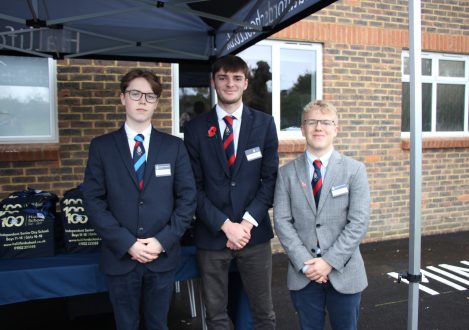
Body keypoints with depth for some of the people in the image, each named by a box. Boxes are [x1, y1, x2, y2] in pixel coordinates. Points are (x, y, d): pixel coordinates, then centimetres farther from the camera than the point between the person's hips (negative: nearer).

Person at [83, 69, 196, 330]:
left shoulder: (174, 146, 1)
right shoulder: (101, 146, 0)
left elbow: (188, 198, -2)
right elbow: (94, 201, -4)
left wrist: (163, 241, -11)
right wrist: (127, 243, -12)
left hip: (163, 256, 1)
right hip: (120, 256, 0)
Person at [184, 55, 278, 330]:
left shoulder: (265, 123, 3)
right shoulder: (196, 128, 1)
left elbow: (270, 179, 0)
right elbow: (194, 187, -2)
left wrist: (248, 222, -10)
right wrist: (226, 225, -11)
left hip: (255, 232, 1)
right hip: (211, 234, 0)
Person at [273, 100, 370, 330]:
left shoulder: (354, 170, -3)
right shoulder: (287, 173, 0)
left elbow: (359, 222, -9)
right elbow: (282, 221, -4)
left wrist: (330, 261, -14)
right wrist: (305, 263, -12)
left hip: (344, 273, 0)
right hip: (303, 274, 1)